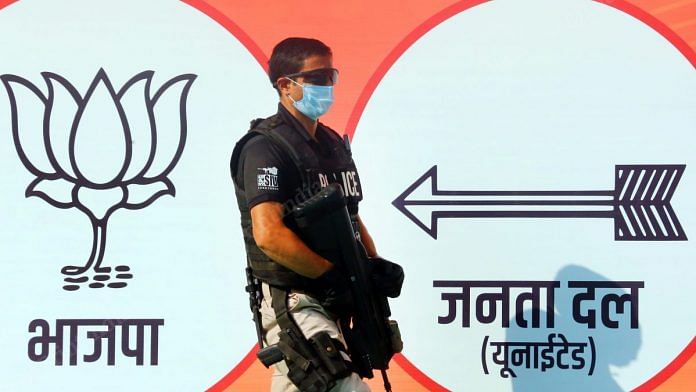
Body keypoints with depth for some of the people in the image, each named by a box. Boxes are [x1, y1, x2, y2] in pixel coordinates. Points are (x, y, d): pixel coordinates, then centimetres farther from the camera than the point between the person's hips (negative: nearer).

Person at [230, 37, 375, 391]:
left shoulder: (335, 144, 16)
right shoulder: (265, 147, -12)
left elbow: (351, 217, 24)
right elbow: (268, 234, -23)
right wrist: (335, 273, -20)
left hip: (334, 305, 9)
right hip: (294, 305, -9)